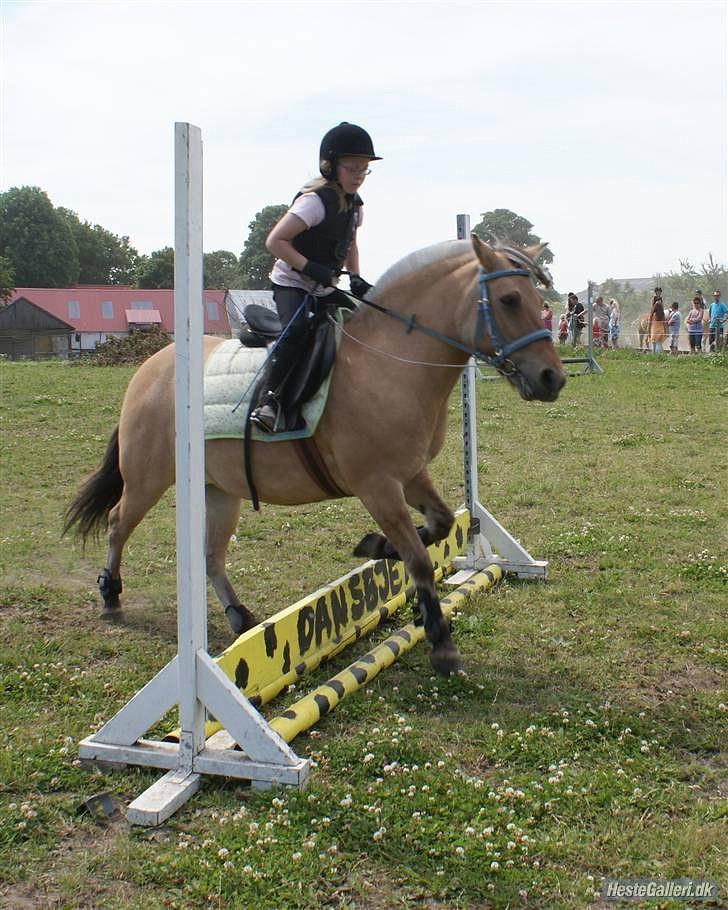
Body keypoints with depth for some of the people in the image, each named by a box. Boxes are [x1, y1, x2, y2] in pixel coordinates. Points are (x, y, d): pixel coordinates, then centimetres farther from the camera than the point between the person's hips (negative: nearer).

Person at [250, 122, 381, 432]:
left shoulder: (354, 203, 6)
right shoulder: (315, 200, -20)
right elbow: (275, 241, -22)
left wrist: (355, 278, 6)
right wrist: (310, 267, -28)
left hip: (324, 288, 8)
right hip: (291, 283, -8)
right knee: (296, 329, -32)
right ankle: (267, 400, -31)